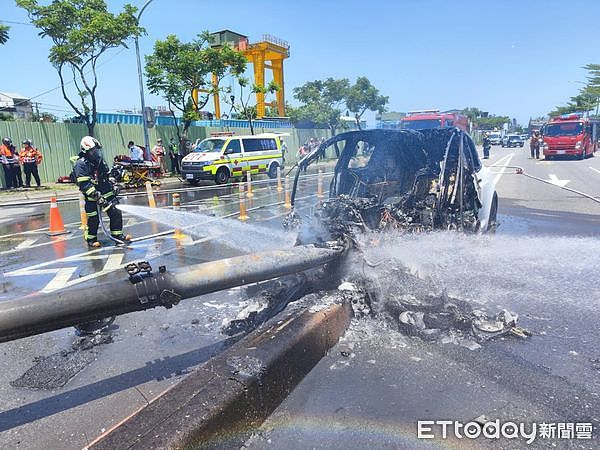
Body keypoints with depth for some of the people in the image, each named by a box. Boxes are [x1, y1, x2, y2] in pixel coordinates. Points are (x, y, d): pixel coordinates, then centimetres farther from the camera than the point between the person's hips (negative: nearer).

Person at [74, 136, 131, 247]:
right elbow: (84, 184, -20)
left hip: (105, 193, 6)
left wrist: (113, 188, 14)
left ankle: (117, 234, 16)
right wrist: (97, 196, -26)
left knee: (115, 213, 3)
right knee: (93, 219, 0)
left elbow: (108, 176, 20)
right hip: (91, 197, -6)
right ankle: (91, 239, 20)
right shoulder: (81, 164, -14)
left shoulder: (100, 161, 8)